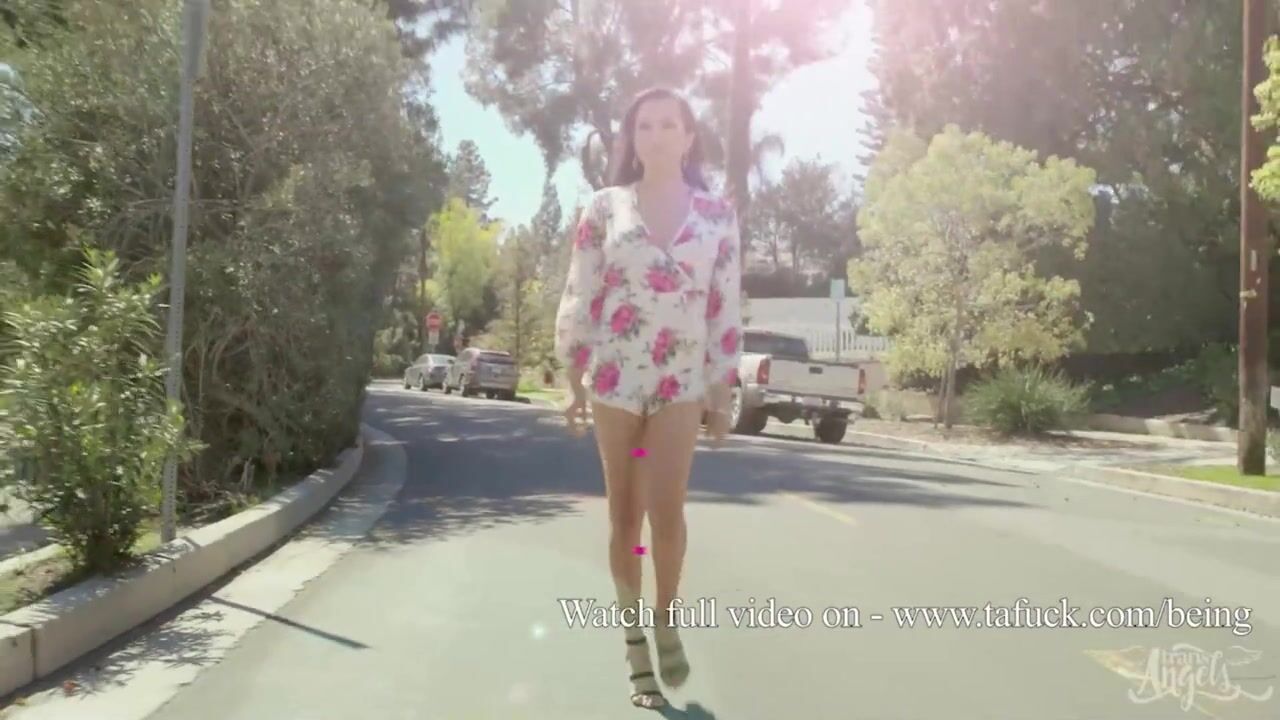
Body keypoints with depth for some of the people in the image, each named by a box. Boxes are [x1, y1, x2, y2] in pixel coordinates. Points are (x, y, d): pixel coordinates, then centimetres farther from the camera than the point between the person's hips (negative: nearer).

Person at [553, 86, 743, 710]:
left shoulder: (717, 213, 5)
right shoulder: (605, 206, 4)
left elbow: (726, 308, 5)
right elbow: (578, 297, 3)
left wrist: (722, 395, 4)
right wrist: (574, 384, 0)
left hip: (682, 383, 0)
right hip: (614, 379, 1)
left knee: (665, 507, -14)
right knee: (623, 514, 7)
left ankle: (666, 617, 13)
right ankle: (634, 641, 23)